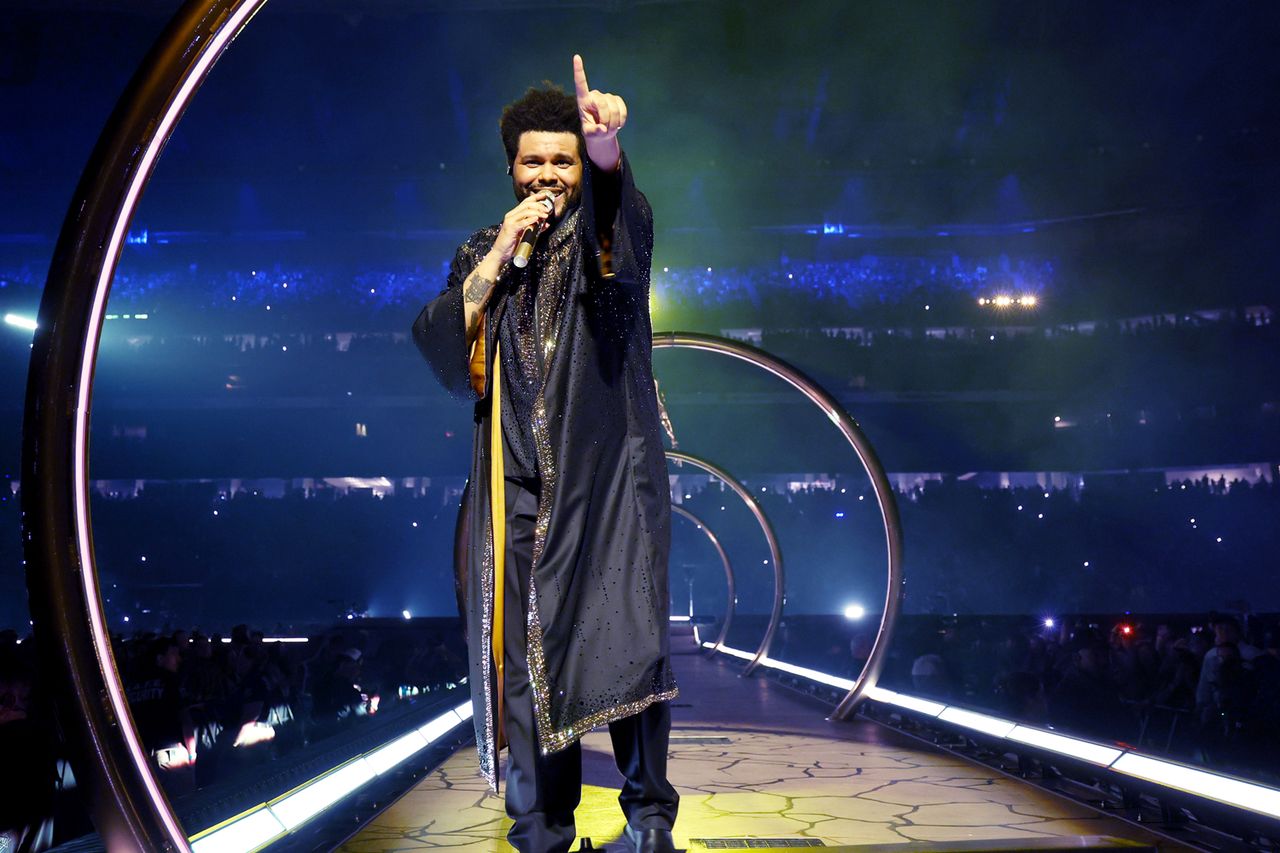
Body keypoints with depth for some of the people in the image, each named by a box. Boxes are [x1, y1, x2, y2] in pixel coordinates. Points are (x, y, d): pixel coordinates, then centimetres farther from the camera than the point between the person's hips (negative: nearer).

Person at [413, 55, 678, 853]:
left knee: (628, 637, -11)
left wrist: (608, 151, -41)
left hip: (609, 474, -2)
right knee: (526, 652, 1)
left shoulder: (607, 232, 6)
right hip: (520, 482, 2)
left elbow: (629, 216, -20)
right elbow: (438, 343, 3)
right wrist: (499, 256, -5)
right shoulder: (484, 251, 15)